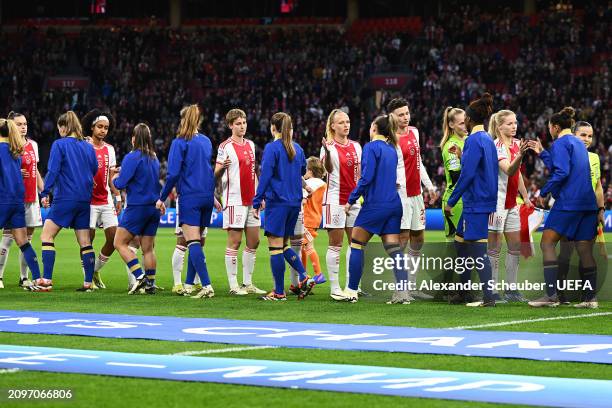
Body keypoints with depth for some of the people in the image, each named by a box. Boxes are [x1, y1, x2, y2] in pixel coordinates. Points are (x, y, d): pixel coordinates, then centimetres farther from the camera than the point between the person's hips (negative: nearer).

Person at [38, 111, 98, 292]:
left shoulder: (59, 145, -6)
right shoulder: (88, 146, 10)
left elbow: (53, 171, -12)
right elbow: (95, 170, 15)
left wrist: (45, 193, -10)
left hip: (65, 199, -6)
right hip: (85, 200, 6)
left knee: (47, 236, 0)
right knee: (85, 241, 7)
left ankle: (46, 280, -9)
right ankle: (88, 282, 5)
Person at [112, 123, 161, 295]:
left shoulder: (132, 157, -11)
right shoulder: (154, 158, 11)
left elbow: (120, 184, -13)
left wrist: (114, 178, 7)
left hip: (137, 207, -7)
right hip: (153, 207, 7)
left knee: (120, 243, 0)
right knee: (148, 248, 10)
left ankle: (140, 276, -12)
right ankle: (150, 284, 7)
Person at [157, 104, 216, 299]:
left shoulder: (180, 143, -7)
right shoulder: (206, 141, 11)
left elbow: (173, 173, -12)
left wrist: (162, 197, -4)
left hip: (189, 197, -6)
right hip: (207, 196, 6)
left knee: (193, 242, -10)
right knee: (197, 241, 14)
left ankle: (206, 285, -21)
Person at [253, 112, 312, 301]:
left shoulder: (272, 148, -10)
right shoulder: (297, 148, 10)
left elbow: (265, 176, -12)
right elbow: (303, 171, 23)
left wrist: (257, 201, -8)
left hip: (277, 201, -7)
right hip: (295, 203, 7)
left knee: (276, 246, -2)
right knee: (284, 245, 17)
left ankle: (279, 292, -1)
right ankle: (305, 278, 2)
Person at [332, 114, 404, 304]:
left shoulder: (371, 147, -8)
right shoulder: (392, 149, 15)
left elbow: (366, 177, -16)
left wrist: (351, 200, -9)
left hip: (375, 204, -7)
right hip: (394, 204, 7)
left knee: (356, 245, 5)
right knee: (394, 248, 3)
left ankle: (352, 291, 7)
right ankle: (403, 292, -6)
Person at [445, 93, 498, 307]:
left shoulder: (474, 140, -14)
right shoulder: (488, 139, 14)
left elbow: (467, 174, -19)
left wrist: (451, 201, -14)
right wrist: (462, 157, 18)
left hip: (476, 203, -10)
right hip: (485, 200, 10)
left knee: (478, 249, -8)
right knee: (460, 242, 18)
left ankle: (488, 297, -8)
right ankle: (464, 292, 23)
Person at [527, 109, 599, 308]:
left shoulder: (560, 144, -7)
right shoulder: (578, 143, 21)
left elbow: (561, 172, -18)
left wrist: (544, 192, -11)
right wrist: (542, 153, 34)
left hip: (567, 202, -8)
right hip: (588, 202, 9)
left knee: (547, 243, -5)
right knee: (584, 249, 7)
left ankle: (551, 295, -14)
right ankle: (590, 297, 4)